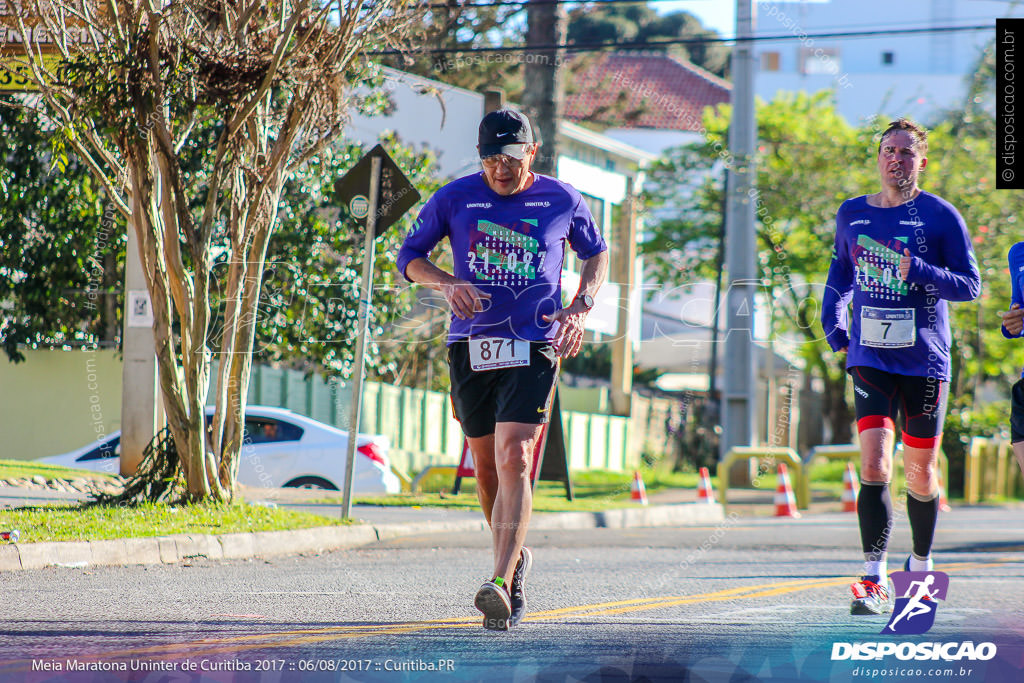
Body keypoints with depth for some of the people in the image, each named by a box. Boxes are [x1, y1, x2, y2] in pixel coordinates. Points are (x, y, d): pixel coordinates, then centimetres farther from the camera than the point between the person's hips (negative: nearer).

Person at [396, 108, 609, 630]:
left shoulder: (561, 200, 2)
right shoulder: (455, 199, 2)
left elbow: (596, 253, 19)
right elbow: (409, 256, 11)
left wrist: (581, 307, 1)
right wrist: (447, 284, -9)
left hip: (534, 347, -3)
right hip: (471, 347, 3)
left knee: (514, 461, -18)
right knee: (486, 467, 11)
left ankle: (501, 583, -26)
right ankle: (515, 558, 36)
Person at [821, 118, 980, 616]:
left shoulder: (940, 216, -3)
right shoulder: (852, 214, 7)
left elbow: (970, 286, -3)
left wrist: (921, 272, -19)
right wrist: (832, 320, 10)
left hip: (925, 363, -1)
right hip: (870, 359, 1)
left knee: (920, 475, 8)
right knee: (874, 467, -14)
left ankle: (921, 565, 31)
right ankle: (875, 580, -15)